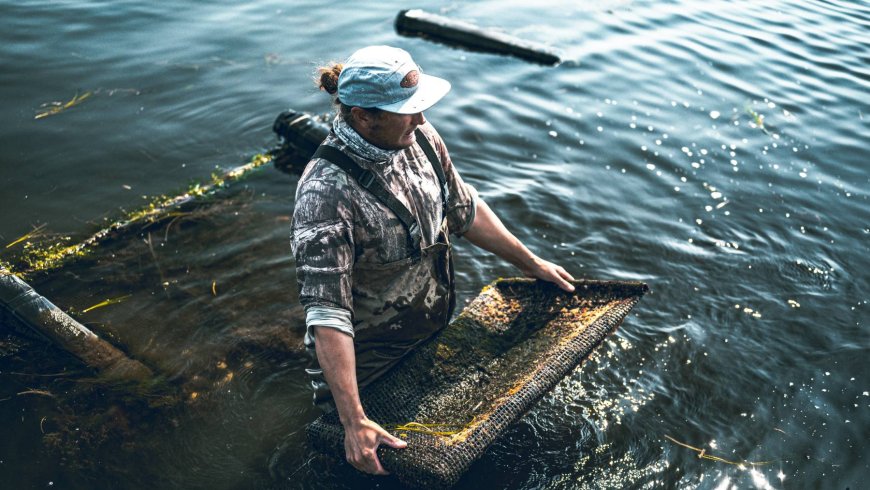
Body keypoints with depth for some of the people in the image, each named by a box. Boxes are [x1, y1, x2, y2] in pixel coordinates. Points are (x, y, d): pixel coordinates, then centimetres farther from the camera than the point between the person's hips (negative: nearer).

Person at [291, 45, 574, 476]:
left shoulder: (418, 138, -11)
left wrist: (530, 262, 11)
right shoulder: (326, 193, -33)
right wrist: (354, 422, -37)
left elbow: (463, 210, 6)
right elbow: (327, 313, -35)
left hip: (435, 338, 6)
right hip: (369, 366, -6)